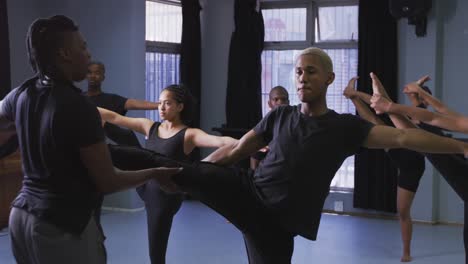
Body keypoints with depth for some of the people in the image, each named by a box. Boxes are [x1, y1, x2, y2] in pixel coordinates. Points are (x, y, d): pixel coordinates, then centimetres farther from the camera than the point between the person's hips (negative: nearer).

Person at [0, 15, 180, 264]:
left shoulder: (22, 94, 0)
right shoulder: (78, 107, -22)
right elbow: (107, 182, -16)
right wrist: (156, 173, -2)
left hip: (20, 215, 8)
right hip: (61, 224, -8)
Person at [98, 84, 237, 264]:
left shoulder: (188, 134, -14)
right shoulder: (150, 127, 3)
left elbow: (220, 141, -30)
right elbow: (114, 117, 4)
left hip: (165, 196, -5)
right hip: (145, 186, 5)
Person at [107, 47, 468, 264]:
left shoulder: (345, 127, -1)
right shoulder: (279, 116, 7)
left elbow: (402, 137, -11)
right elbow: (234, 150, 13)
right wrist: (189, 176, 12)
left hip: (278, 223, -1)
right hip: (247, 194, 2)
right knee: (174, 168, -17)